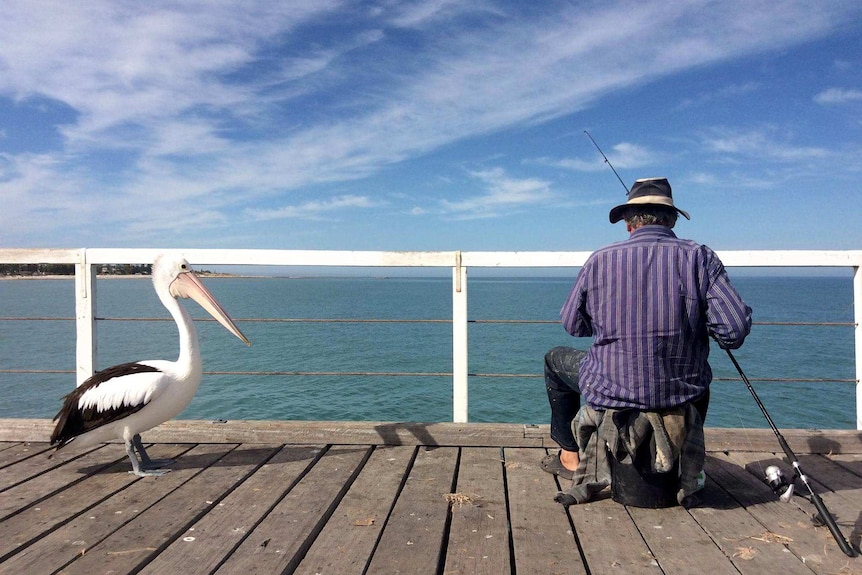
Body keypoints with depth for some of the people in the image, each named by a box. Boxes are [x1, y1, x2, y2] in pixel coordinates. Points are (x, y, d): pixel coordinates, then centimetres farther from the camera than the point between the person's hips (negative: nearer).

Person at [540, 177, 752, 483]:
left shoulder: (599, 260, -8)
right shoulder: (700, 257, -8)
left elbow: (573, 325, 2)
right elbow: (735, 332, -13)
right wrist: (693, 322, 8)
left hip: (611, 393, -2)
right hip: (684, 395, 2)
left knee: (555, 359, 27)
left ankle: (570, 457, 32)